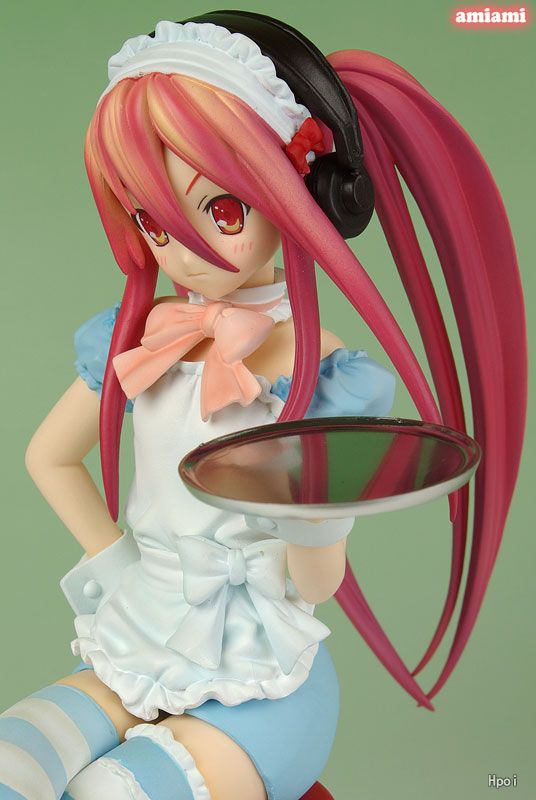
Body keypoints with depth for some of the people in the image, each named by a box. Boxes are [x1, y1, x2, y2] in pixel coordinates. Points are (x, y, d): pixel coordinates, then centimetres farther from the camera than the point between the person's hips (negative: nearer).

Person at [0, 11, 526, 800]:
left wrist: (311, 518, -31)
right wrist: (118, 564, 1)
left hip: (256, 686, -4)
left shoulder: (326, 377, -14)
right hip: (133, 653, 4)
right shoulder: (135, 344, -3)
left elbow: (317, 585, -9)